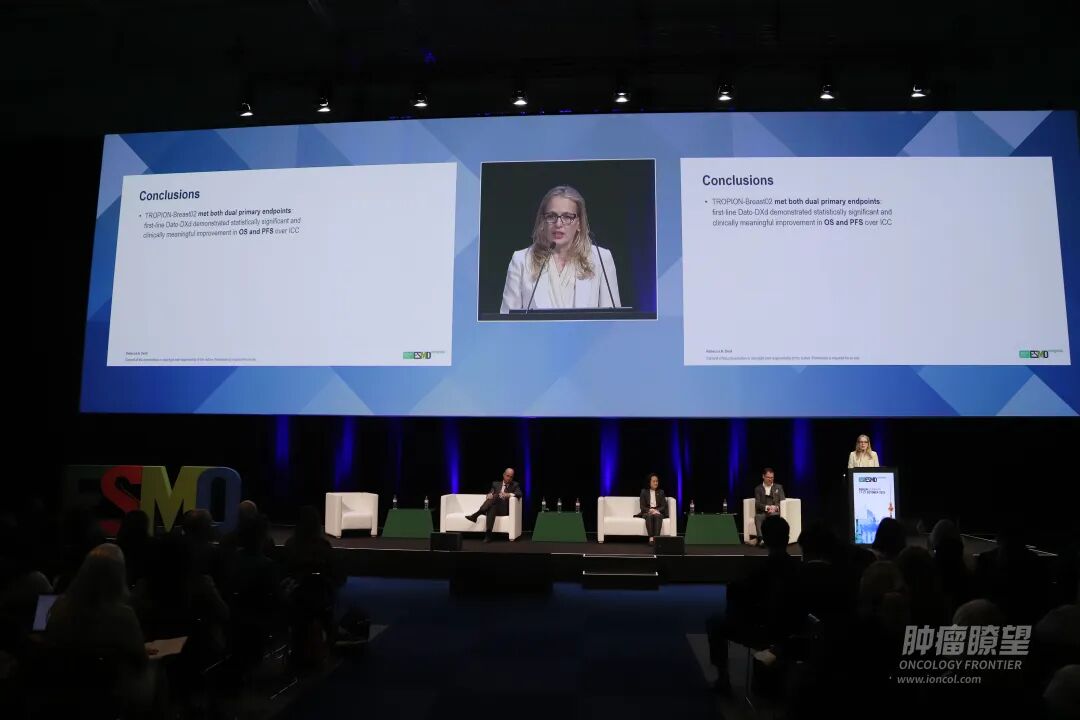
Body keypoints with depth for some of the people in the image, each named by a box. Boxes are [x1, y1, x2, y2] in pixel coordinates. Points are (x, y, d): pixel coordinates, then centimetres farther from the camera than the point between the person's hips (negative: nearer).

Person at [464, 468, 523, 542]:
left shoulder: (515, 485, 14)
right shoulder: (496, 484, 21)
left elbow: (519, 494, -6)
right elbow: (490, 493, 7)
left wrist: (509, 494, -25)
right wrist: (489, 495, -20)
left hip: (505, 509, -2)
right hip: (494, 506, 2)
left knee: (496, 496, -34)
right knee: (492, 508, -38)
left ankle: (476, 514, -44)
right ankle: (488, 535, -48)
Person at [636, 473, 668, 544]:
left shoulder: (661, 492, 13)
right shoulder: (644, 492, 9)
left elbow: (663, 506, 5)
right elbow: (642, 507, 2)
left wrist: (657, 510, -16)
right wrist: (650, 510, -18)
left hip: (658, 512, 1)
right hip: (647, 512, -1)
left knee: (657, 516, -36)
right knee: (649, 516, -37)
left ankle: (656, 538, -49)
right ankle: (651, 538, -47)